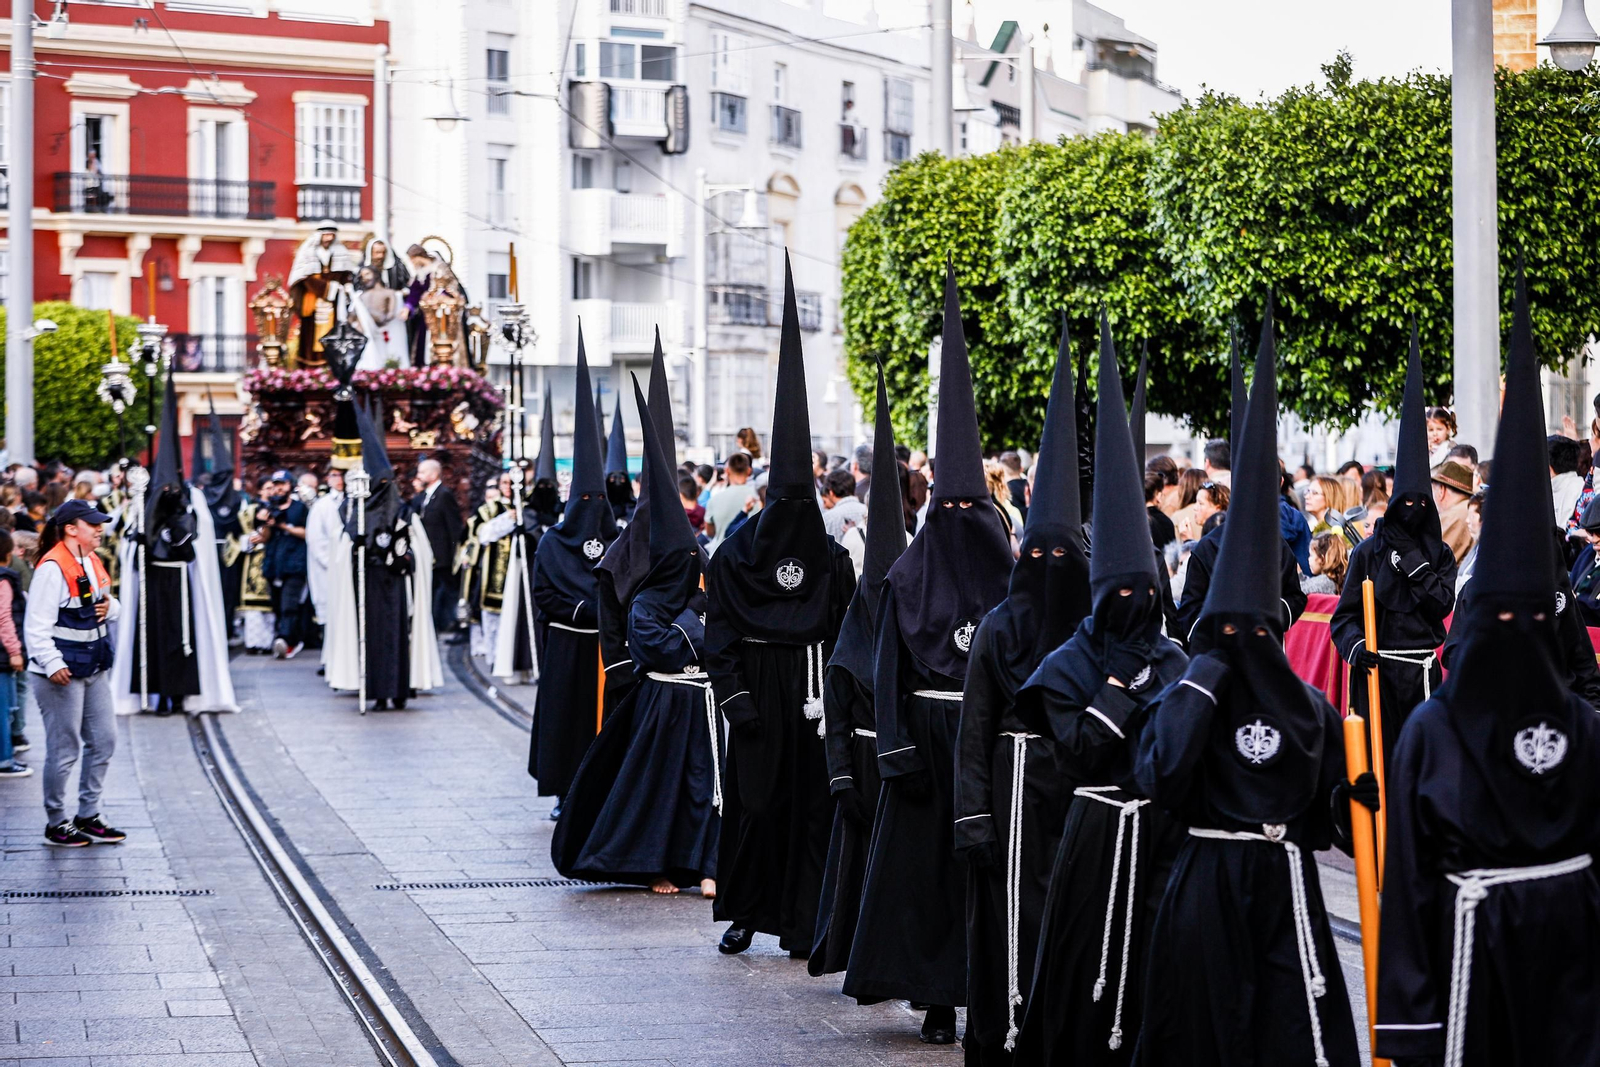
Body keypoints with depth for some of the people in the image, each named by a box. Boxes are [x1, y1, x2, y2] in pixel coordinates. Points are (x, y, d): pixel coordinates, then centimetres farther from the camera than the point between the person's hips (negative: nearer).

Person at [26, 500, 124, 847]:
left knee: (103, 741, 13)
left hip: (95, 667, 9)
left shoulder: (93, 562, 10)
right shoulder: (52, 568, -17)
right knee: (63, 750, -1)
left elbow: (107, 605, 23)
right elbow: (36, 625, -20)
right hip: (61, 673, -9)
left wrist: (111, 607, -1)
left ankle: (88, 816, 25)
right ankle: (55, 824, 12)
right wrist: (53, 664, -29)